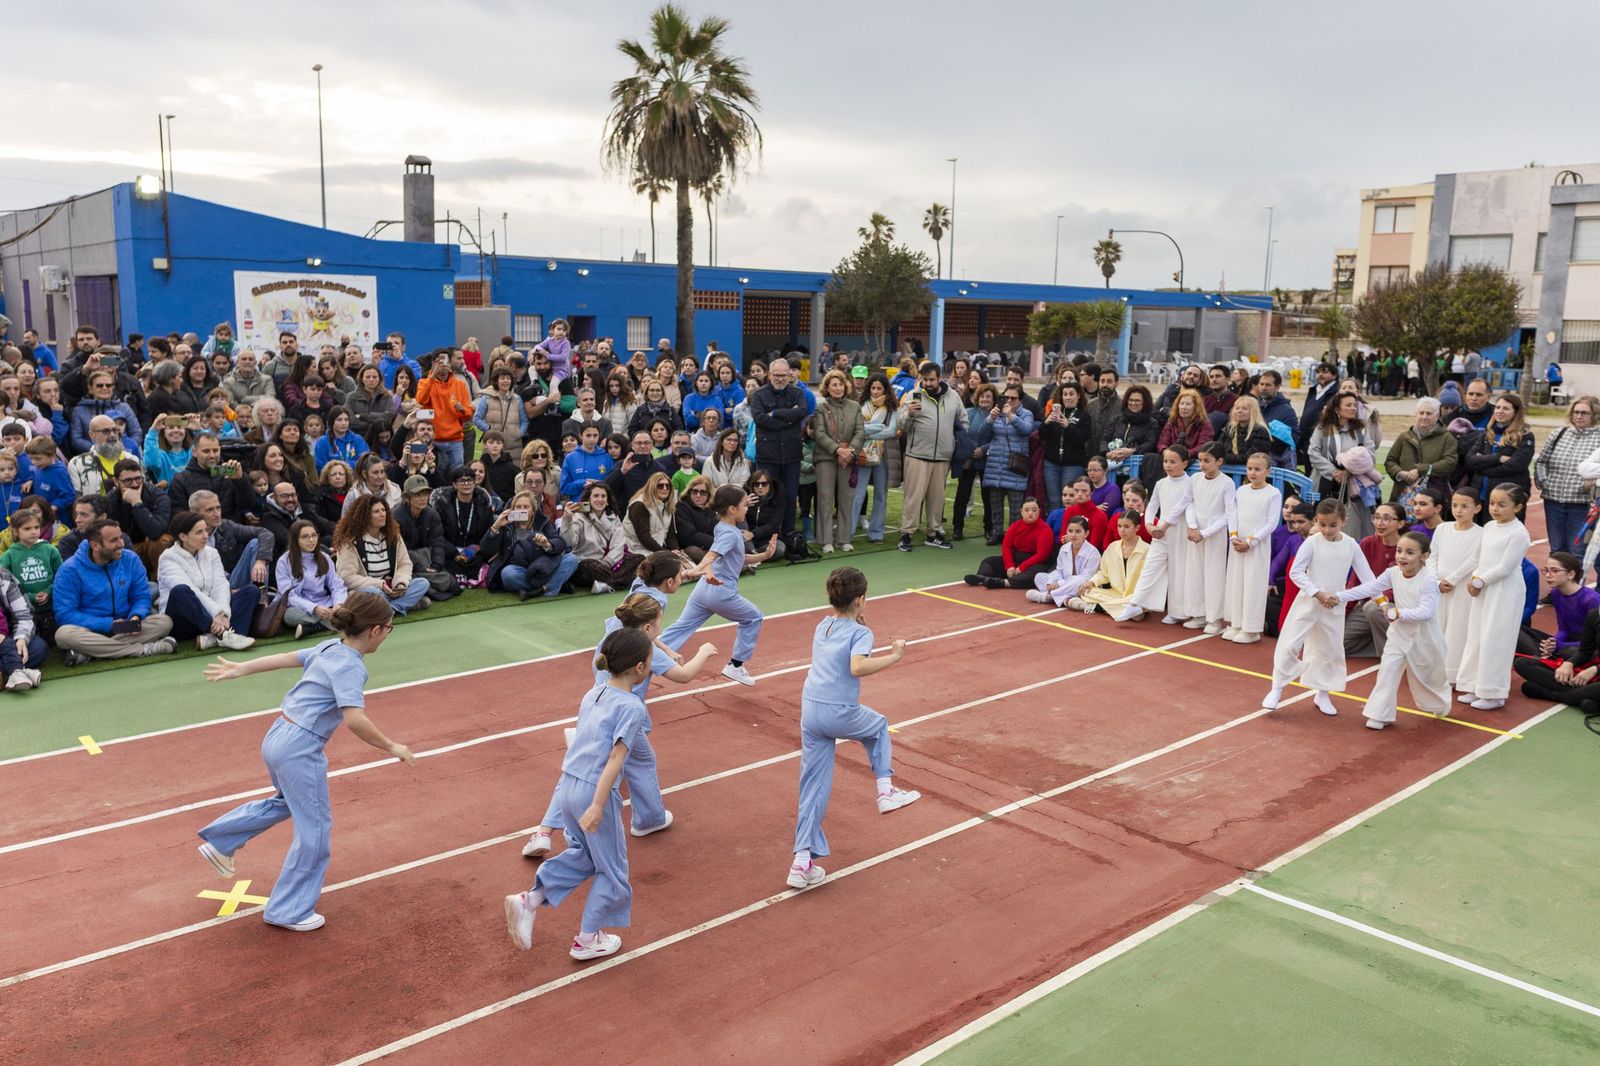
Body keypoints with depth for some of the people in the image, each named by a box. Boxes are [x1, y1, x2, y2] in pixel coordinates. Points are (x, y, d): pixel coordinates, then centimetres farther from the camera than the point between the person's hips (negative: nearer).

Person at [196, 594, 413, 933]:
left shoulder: (329, 649, 5)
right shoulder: (350, 666, -21)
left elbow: (285, 658, 16)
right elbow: (355, 720, -32)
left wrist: (240, 669, 27)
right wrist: (391, 747, -21)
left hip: (277, 739, 9)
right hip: (300, 749, -9)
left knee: (287, 801, 35)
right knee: (315, 830, 6)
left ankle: (220, 842, 42)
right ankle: (289, 911, 18)